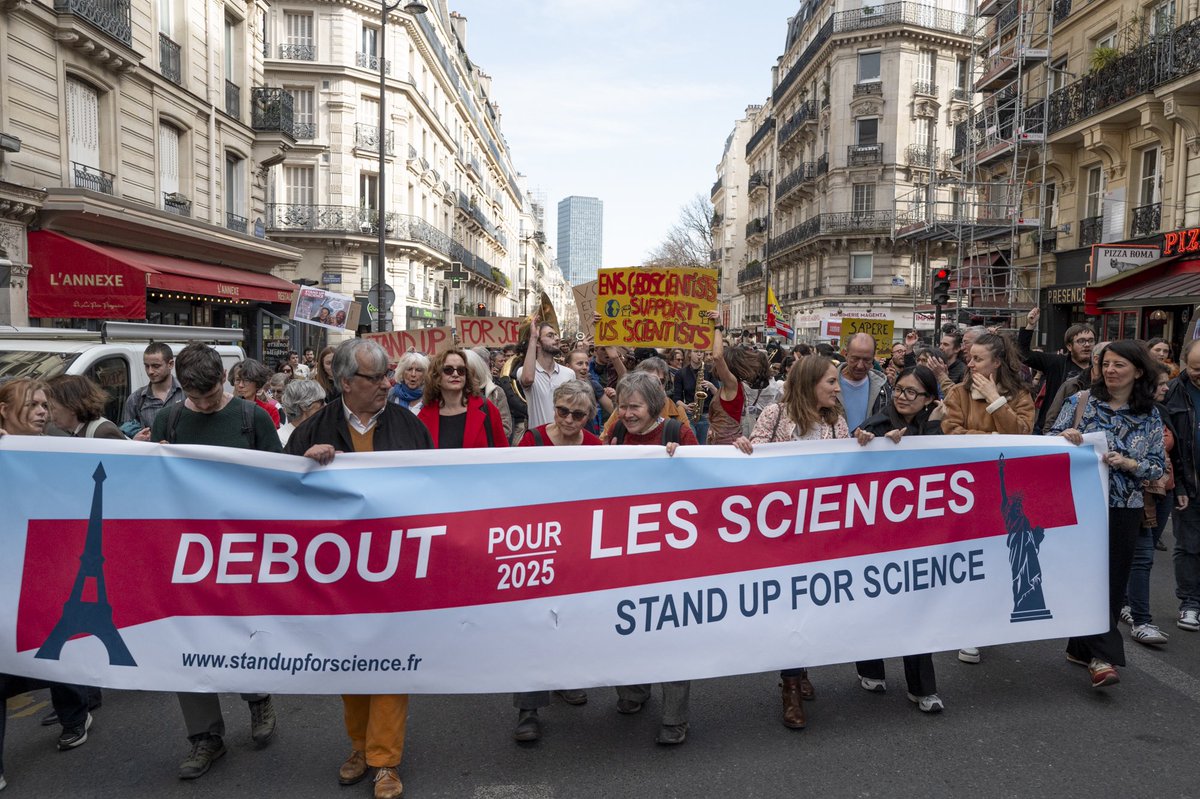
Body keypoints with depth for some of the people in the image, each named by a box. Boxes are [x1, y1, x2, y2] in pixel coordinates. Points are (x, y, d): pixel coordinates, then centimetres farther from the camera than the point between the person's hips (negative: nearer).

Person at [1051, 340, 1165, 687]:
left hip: (1123, 510, 2)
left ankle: (1083, 648, 21)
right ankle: (1103, 656, 1)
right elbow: (1050, 440, 0)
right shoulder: (1081, 401, -1)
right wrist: (1065, 435, -21)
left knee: (1112, 580, 7)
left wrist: (1128, 464, -17)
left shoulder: (1150, 416, 3)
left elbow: (1158, 466, 2)